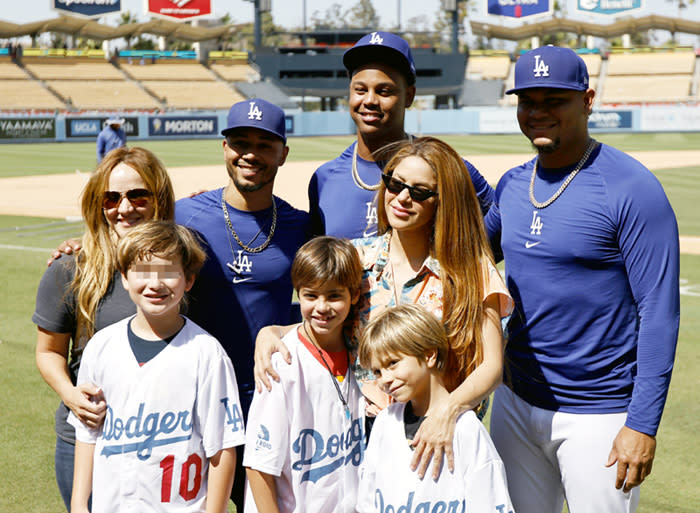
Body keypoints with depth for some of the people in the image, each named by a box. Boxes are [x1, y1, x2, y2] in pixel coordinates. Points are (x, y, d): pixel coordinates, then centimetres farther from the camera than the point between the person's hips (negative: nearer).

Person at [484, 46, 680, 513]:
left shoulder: (630, 188, -13)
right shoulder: (512, 185, 6)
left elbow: (659, 311, -16)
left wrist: (643, 425, -19)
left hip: (599, 413, -6)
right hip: (517, 403, 6)